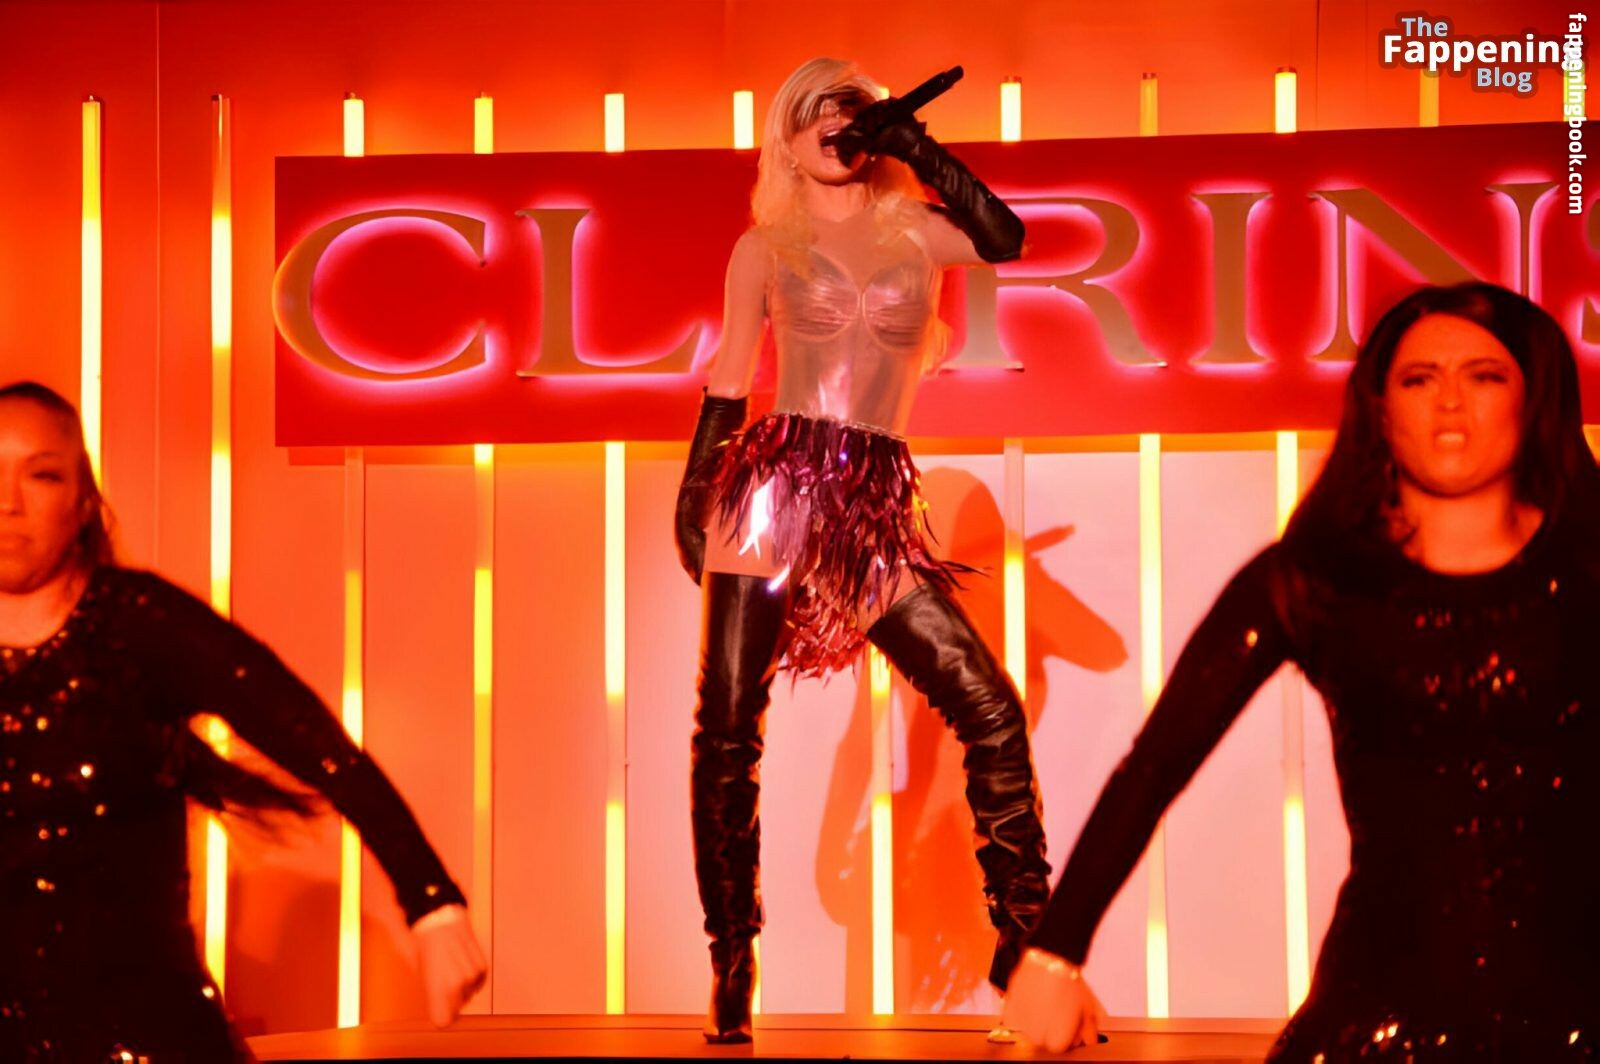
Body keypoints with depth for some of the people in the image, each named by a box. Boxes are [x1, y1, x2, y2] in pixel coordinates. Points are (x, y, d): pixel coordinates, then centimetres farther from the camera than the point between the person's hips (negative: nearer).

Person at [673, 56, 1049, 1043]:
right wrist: (692, 494, 6)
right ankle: (732, 964, 6)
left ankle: (1027, 945, 2)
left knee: (991, 709, -8)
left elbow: (1005, 240, -5)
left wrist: (917, 147, -2)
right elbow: (728, 380, 14)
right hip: (775, 483, -1)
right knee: (727, 731, -5)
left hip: (876, 508, 1)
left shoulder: (916, 228, 14)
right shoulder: (766, 246, 12)